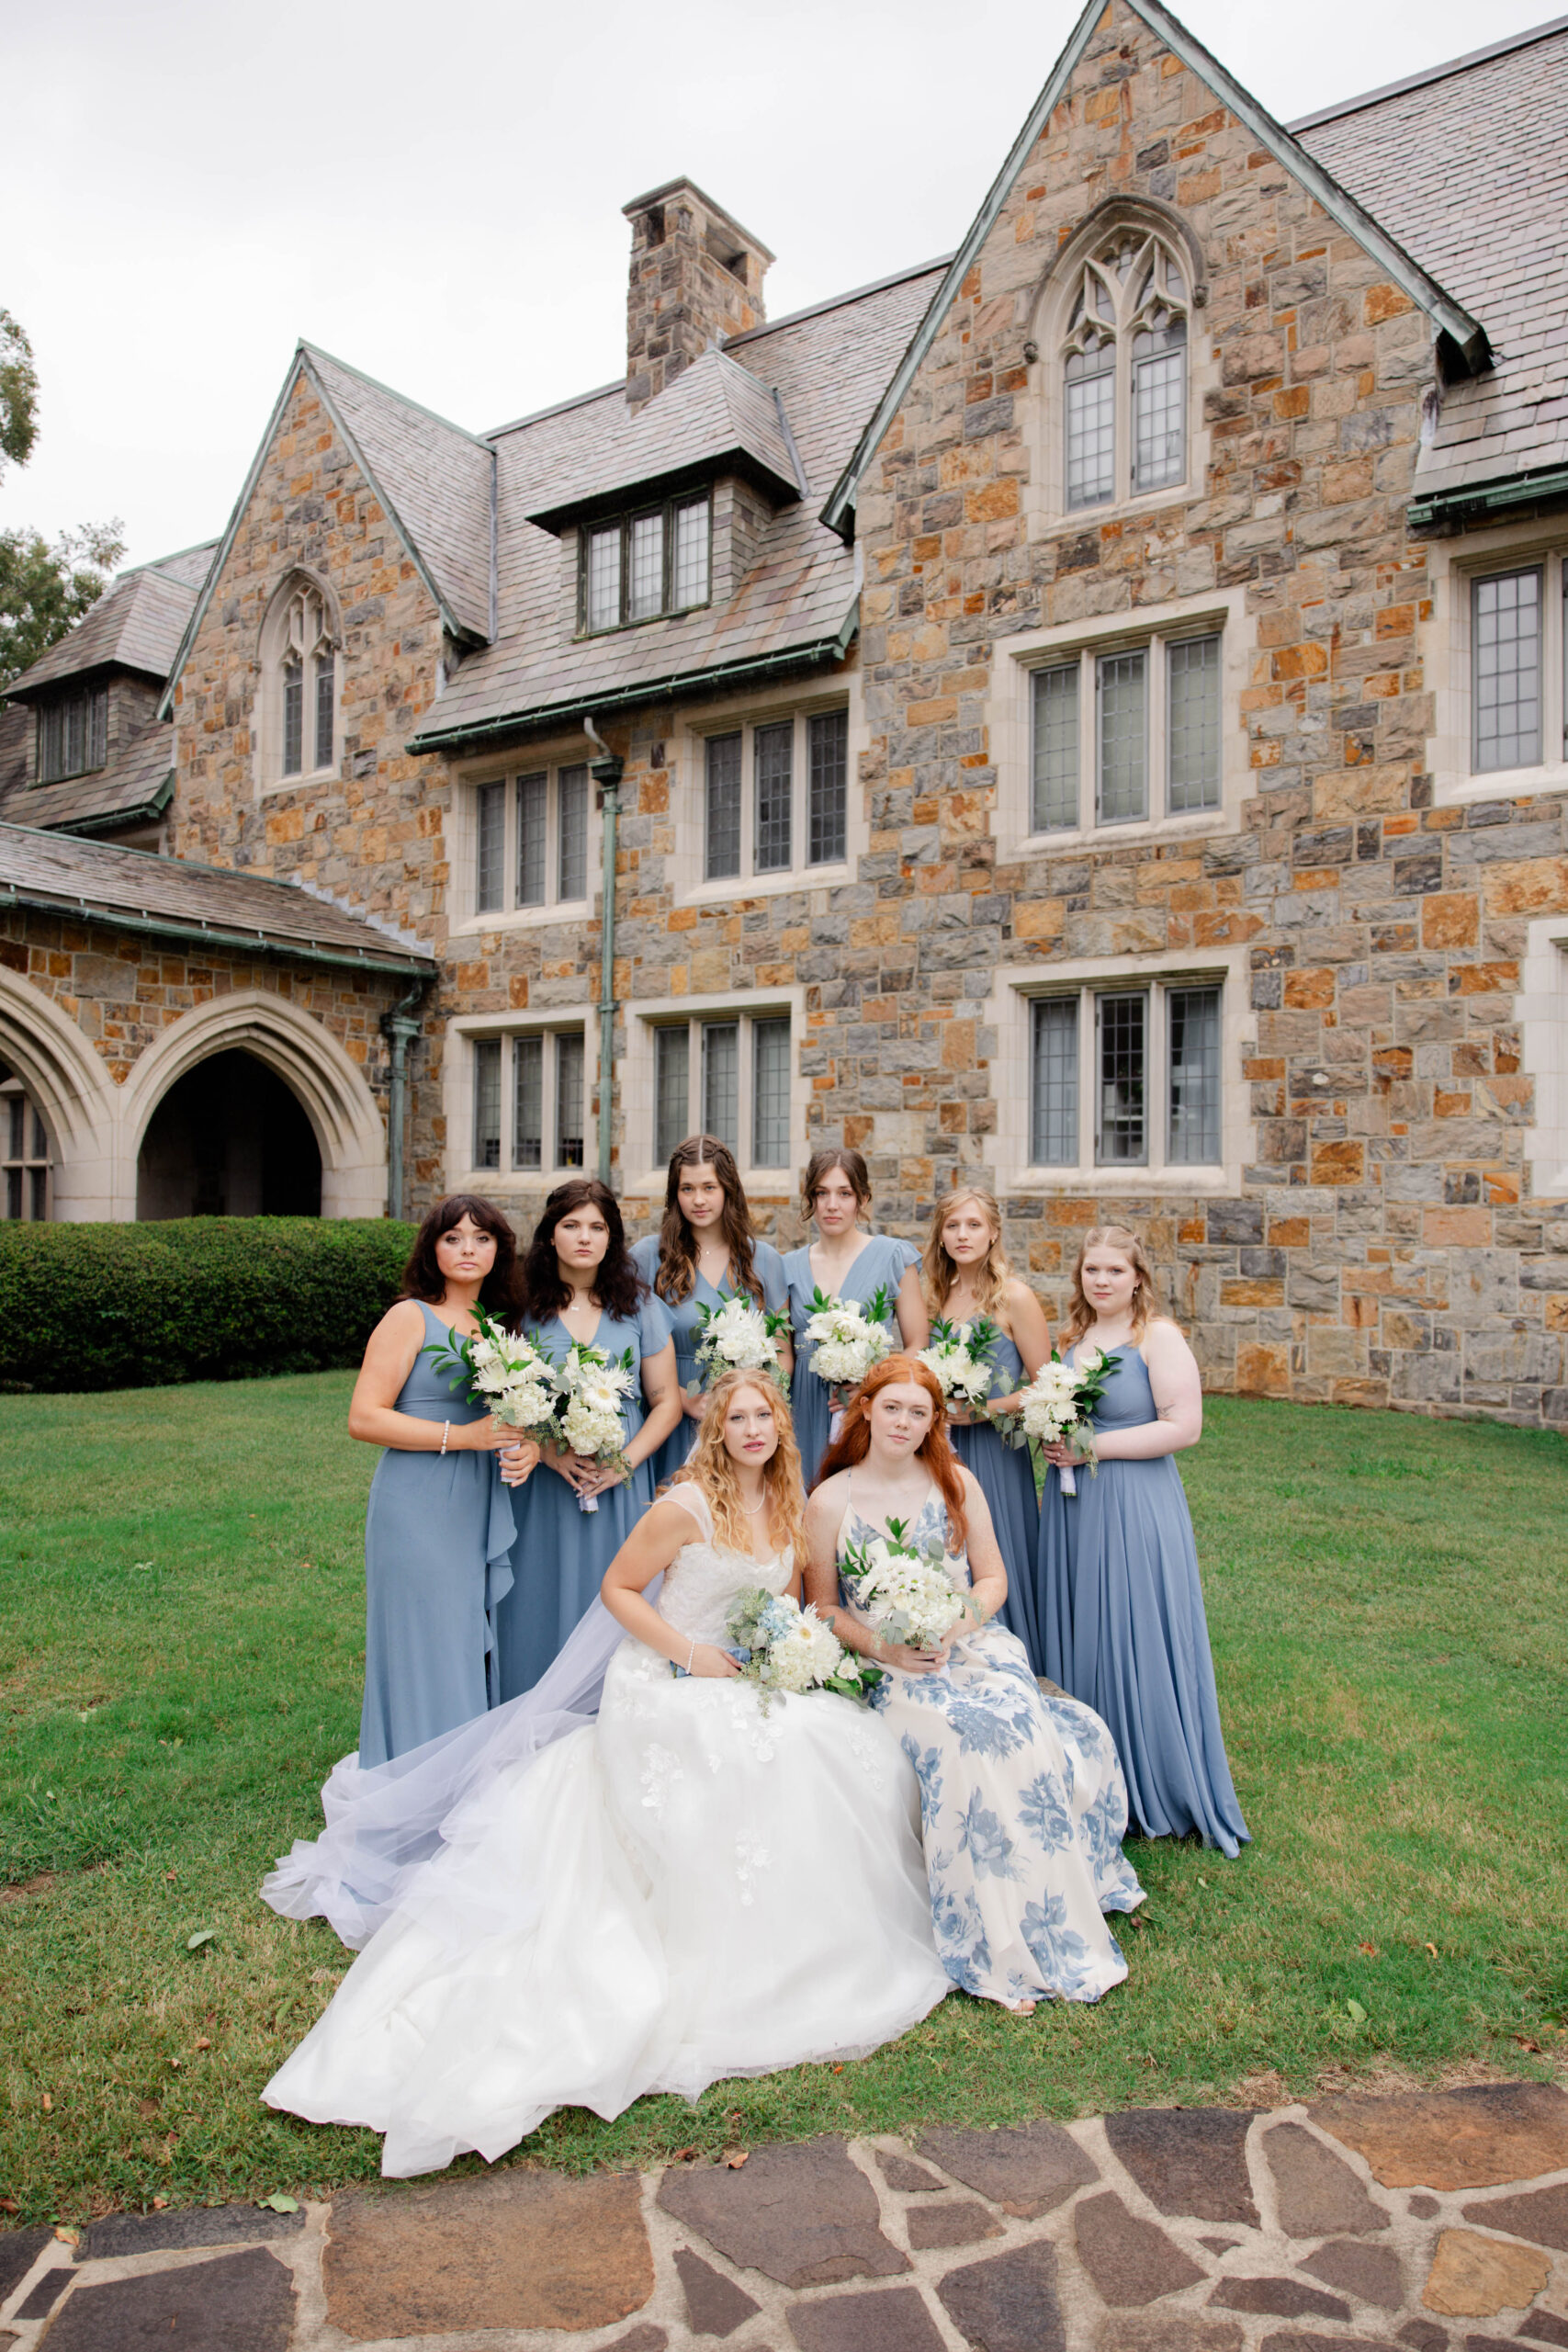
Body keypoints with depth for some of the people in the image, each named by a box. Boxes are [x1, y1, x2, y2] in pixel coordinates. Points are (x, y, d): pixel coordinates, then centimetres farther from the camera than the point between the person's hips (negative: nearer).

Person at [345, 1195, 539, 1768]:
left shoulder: (500, 1324, 13)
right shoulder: (411, 1318, -4)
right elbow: (364, 1418, -12)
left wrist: (531, 1447, -1)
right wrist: (462, 1436, -17)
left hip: (483, 1514, 6)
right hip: (419, 1511, -6)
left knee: (480, 1651, 9)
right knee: (426, 1654, -1)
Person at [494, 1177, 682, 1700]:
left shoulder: (640, 1306, 5)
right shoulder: (524, 1308, 2)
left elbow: (666, 1401, 5)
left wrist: (625, 1461, -9)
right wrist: (552, 1455, -14)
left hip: (623, 1488, 1)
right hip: (545, 1484, 0)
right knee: (544, 1609, 3)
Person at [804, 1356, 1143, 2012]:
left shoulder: (957, 1484, 7)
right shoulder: (831, 1501, 0)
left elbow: (993, 1578, 9)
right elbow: (822, 1606, 4)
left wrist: (955, 1627, -10)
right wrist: (883, 1647, -12)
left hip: (973, 1645, 3)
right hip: (885, 1665, -2)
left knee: (1025, 1733, -27)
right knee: (968, 1745, -29)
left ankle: (1053, 1922, -7)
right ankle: (1001, 1953, -16)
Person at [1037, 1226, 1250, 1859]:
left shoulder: (1158, 1337, -8)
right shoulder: (1070, 1338, 11)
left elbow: (1184, 1427, -16)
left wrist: (1093, 1446, -16)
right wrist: (1053, 1450, 4)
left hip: (1135, 1509, -6)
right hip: (1070, 1510, 6)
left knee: (1135, 1641, -1)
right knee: (1076, 1639, 11)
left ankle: (1156, 1793, 16)